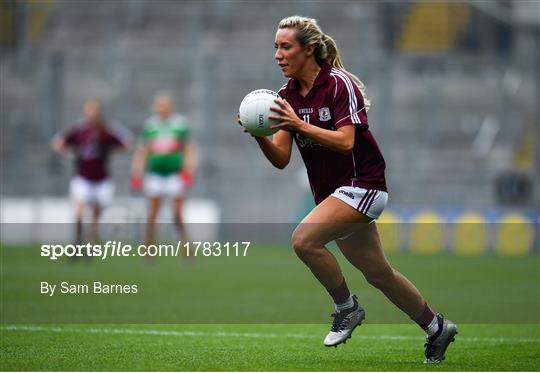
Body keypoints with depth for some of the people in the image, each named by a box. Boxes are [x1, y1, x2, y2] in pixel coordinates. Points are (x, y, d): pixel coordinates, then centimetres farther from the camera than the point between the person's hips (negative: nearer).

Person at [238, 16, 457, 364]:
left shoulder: (340, 84, -16)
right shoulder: (288, 96, 4)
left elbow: (345, 141, -25)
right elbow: (281, 158, -1)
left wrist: (299, 125, -32)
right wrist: (259, 135, -19)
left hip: (362, 184, -8)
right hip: (332, 191, 8)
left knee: (304, 239, -25)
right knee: (378, 273, 14)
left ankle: (347, 307, -5)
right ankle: (436, 327, 31)